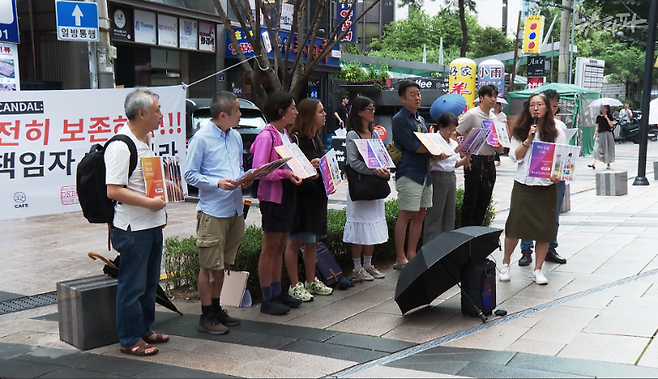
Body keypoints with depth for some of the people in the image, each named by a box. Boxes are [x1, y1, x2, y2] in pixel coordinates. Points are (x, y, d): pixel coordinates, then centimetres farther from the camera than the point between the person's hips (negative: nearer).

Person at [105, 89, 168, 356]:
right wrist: (149, 202, -21)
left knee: (149, 282, 18)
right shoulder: (120, 147, -19)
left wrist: (160, 206, 15)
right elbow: (113, 191, -24)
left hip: (152, 224, 10)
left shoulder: (146, 140, 13)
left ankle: (144, 330, 31)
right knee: (132, 285, 1)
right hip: (133, 228, -10)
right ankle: (129, 340, 13)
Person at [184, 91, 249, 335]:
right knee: (209, 265, -1)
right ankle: (206, 317, 9)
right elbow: (190, 175, -9)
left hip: (235, 210, 7)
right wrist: (217, 183, -22)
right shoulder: (201, 139, -9)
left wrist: (244, 180, -1)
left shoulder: (235, 137, 13)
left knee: (222, 264, 16)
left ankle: (216, 309, 27)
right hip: (212, 211, -7)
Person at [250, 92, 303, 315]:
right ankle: (267, 299, 6)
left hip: (287, 194, 9)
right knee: (270, 248, -1)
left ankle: (277, 293, 23)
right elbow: (259, 169, -21)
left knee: (280, 247, 14)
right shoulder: (267, 135, -15)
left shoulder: (285, 135, 14)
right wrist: (285, 174, -28)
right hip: (272, 196, -9)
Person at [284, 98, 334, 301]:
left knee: (313, 240, 15)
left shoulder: (316, 140, 15)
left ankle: (311, 281, 25)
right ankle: (294, 286, 6)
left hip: (317, 196, 9)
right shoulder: (295, 139, -13)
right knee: (296, 242, -1)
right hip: (300, 196, -9)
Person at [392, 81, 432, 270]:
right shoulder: (399, 119, -8)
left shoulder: (420, 119, 18)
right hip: (409, 172, -8)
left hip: (425, 172, 8)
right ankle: (400, 259, 1)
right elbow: (413, 146, -16)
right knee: (405, 215, -5)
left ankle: (411, 254, 19)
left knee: (420, 215, 10)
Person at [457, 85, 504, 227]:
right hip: (475, 161, -7)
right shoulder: (471, 115, -7)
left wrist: (499, 147, -3)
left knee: (484, 201, 11)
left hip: (489, 162, 7)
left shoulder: (494, 117, 13)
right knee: (470, 200, 0)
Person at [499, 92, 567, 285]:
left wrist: (558, 175, -18)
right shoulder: (520, 131, 6)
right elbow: (514, 157, -2)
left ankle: (538, 270, 15)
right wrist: (528, 139, -12)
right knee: (514, 227, 0)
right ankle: (505, 264, 19)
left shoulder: (556, 133, 4)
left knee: (545, 229, 3)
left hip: (547, 186, 0)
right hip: (523, 184, 0)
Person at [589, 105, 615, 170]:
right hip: (600, 134, 2)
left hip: (608, 134, -1)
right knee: (596, 149, -11)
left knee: (608, 149, 4)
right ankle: (593, 164, -22)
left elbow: (611, 125, -8)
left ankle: (608, 164, 16)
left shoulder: (609, 116, 2)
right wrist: (595, 134, 5)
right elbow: (597, 127, 11)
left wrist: (607, 118, -13)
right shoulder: (598, 117, 9)